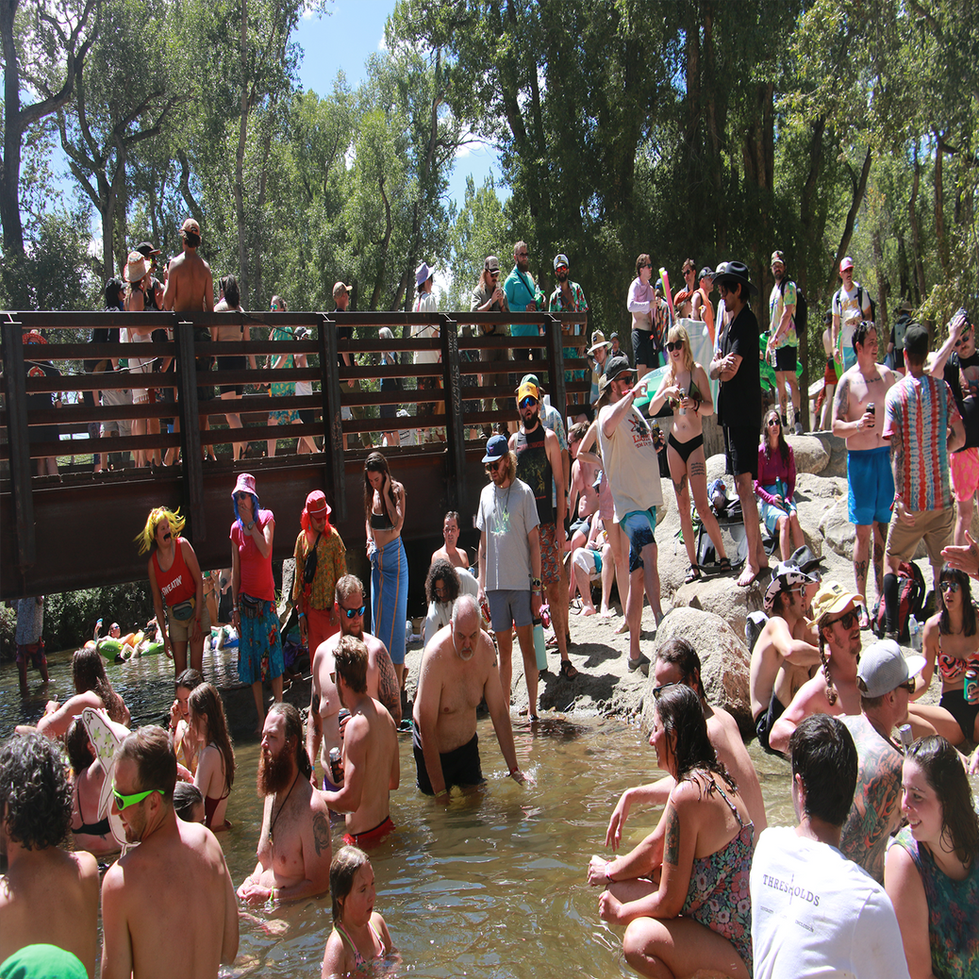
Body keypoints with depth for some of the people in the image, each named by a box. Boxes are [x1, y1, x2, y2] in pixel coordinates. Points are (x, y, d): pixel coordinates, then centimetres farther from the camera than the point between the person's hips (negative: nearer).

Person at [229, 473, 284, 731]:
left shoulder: (266, 518, -3)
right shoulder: (235, 529, 7)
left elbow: (265, 550, -20)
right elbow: (235, 571, 8)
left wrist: (250, 523, -15)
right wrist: (235, 606, 5)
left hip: (265, 596, -3)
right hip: (245, 598, 3)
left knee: (272, 652, -3)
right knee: (251, 656, 5)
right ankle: (261, 716, 13)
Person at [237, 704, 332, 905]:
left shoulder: (311, 807, -18)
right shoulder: (271, 795, 10)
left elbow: (318, 885, -14)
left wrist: (269, 895, -17)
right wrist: (251, 881, 3)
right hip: (266, 910, 7)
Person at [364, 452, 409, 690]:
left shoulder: (397, 489, -11)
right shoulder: (370, 493, 5)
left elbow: (398, 523, -24)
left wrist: (386, 493, -23)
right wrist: (369, 541, 5)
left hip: (394, 556, -6)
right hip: (377, 557, 6)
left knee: (395, 613, -2)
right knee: (378, 612, 9)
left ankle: (398, 675, 6)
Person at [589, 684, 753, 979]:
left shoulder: (688, 793, -26)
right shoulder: (710, 775, 4)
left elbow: (668, 903, -19)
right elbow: (655, 845, 16)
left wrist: (620, 913, -4)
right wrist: (610, 872, 17)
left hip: (738, 955, -10)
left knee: (640, 938, -31)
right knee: (616, 889, 9)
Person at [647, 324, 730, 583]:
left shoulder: (697, 371, -3)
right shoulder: (669, 376, 10)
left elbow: (710, 408, -6)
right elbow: (652, 410, 3)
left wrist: (695, 404, -25)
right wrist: (666, 393, -14)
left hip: (695, 443, -5)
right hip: (674, 444, 5)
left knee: (702, 507, -10)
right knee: (683, 508, 5)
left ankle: (723, 557, 4)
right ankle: (693, 564, 10)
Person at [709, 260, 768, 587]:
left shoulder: (746, 321, -13)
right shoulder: (730, 321, 18)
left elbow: (729, 371, -20)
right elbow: (714, 369, 14)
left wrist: (721, 365, -1)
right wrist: (720, 365, -6)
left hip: (743, 412, -10)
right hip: (731, 412, 10)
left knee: (745, 486, -10)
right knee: (742, 486, 13)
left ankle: (752, 561, -6)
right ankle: (759, 553, 21)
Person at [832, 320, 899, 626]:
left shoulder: (887, 374, 9)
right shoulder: (847, 381, -5)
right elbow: (835, 427, -7)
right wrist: (857, 425, -26)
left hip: (886, 455, 4)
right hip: (859, 459, -4)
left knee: (882, 531, 8)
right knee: (863, 532, -3)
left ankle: (882, 595, 17)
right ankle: (862, 603, 3)